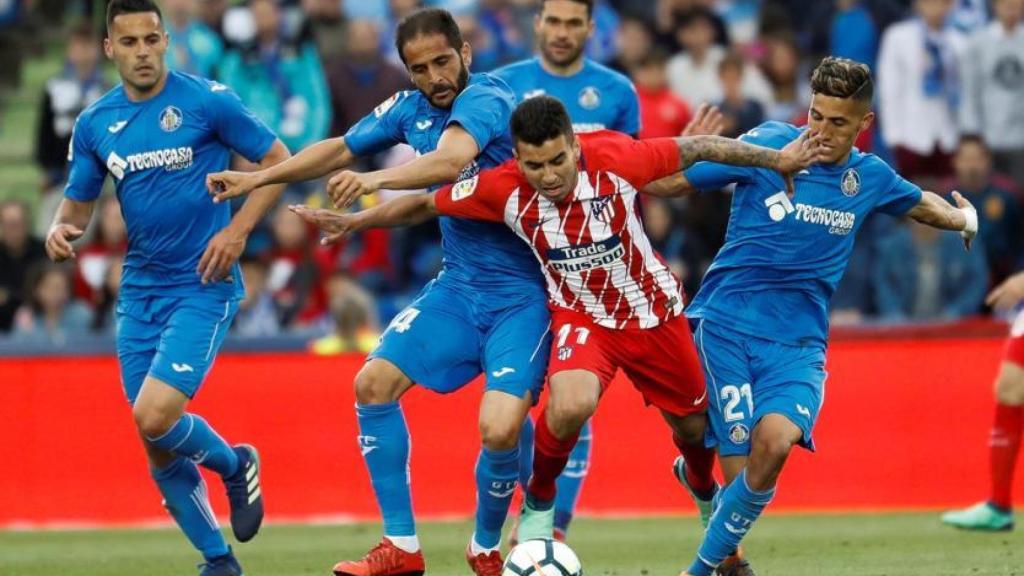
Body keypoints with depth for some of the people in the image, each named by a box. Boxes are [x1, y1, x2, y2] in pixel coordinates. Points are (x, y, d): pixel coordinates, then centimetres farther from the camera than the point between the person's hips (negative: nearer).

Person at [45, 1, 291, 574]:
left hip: (203, 285, -5)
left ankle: (235, 464, 11)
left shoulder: (207, 100, -8)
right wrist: (62, 228, -9)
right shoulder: (95, 123, 5)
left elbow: (278, 160, -2)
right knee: (157, 445, 4)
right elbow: (79, 203, 14)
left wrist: (237, 231, -13)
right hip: (140, 289, 5)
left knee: (154, 416, -20)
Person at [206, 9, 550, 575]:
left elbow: (450, 161, -39)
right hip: (459, 285, 8)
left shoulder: (485, 100, -19)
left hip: (522, 291, -8)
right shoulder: (411, 108, 4)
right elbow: (340, 149, 19)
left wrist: (375, 179, -54)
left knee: (500, 429, -22)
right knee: (374, 382, -2)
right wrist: (257, 178, 17)